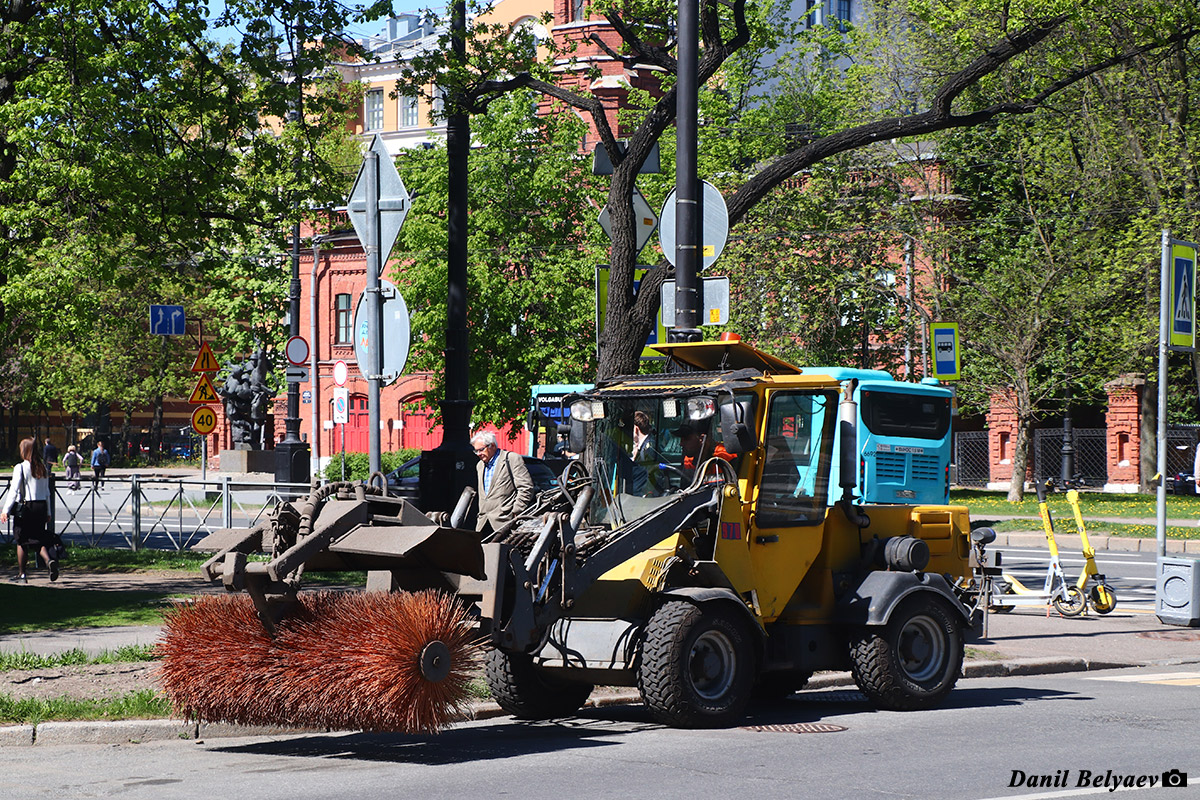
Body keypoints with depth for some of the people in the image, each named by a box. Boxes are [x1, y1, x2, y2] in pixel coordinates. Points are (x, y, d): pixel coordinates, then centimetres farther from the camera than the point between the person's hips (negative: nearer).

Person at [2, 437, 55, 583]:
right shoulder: (43, 468, 8)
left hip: (25, 506, -5)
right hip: (41, 506, 5)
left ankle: (21, 575, 11)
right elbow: (47, 492, 11)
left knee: (22, 542, 7)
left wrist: (5, 510, -10)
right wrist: (48, 512, 17)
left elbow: (14, 491, -13)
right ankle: (49, 560, -18)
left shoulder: (20, 468, -8)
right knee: (39, 539, 10)